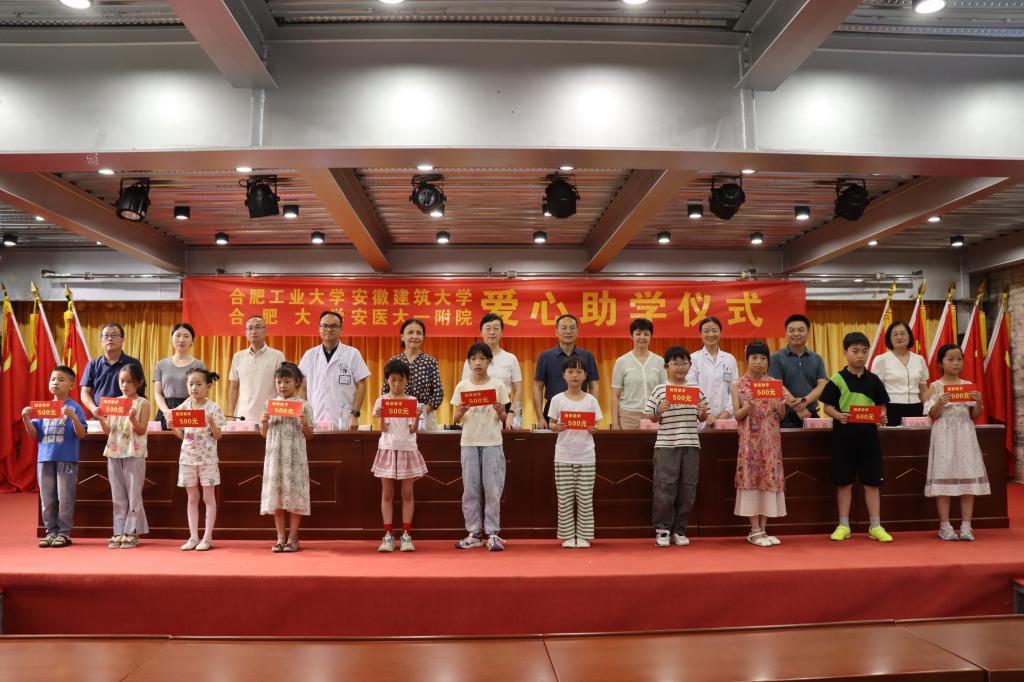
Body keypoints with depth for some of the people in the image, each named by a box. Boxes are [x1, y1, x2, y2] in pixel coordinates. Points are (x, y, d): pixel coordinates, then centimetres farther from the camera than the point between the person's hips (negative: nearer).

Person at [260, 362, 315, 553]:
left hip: (295, 457, -3)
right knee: (276, 495, 5)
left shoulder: (303, 406, -1)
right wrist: (263, 422, -7)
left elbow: (309, 436, 2)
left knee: (294, 495, 0)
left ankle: (292, 537, 11)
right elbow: (264, 434, 11)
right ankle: (281, 537, 16)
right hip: (275, 456, 3)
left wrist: (305, 424, -17)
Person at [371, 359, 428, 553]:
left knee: (407, 493, 3)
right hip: (388, 449, 0)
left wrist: (417, 417, -23)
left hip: (407, 449, 0)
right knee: (387, 494, 3)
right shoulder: (381, 401, 1)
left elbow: (413, 430, -5)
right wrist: (380, 417, -23)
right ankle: (388, 536, 9)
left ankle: (406, 535, 9)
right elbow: (384, 429, -5)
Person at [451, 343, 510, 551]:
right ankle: (474, 534, 15)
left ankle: (493, 534, 9)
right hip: (469, 442, 1)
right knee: (470, 489, 5)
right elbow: (456, 419, 4)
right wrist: (460, 412, -17)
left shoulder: (497, 385, 1)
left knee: (492, 489, 0)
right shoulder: (462, 386, 3)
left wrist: (500, 412, -18)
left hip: (492, 442, -1)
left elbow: (503, 418, 3)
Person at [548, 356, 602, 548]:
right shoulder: (557, 399, 1)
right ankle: (567, 536, 15)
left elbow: (595, 426, 5)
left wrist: (593, 429, -17)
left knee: (585, 499, 4)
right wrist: (557, 427, -18)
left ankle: (583, 536, 15)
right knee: (564, 498, 4)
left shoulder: (591, 400, 3)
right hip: (563, 456, 0)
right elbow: (552, 424, 3)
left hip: (586, 457, 1)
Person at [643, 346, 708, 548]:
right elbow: (650, 417, 4)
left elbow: (702, 418, 15)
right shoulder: (659, 390, 0)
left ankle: (679, 530, 19)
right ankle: (662, 529, 12)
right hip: (666, 445, -3)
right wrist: (659, 411, -16)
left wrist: (703, 413, -7)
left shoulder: (696, 390, 8)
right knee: (665, 489, -2)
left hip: (691, 445, 3)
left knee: (687, 490, 7)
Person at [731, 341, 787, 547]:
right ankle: (755, 530, 4)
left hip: (770, 439, 3)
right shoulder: (738, 385, 0)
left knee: (769, 478, 2)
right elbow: (737, 415, -3)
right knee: (751, 478, -4)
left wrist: (782, 405, -13)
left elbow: (780, 416, 8)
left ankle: (763, 529, 12)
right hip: (750, 439, -3)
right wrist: (748, 405, -21)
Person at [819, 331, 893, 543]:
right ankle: (843, 525, 16)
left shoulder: (873, 380, 6)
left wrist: (882, 417, -10)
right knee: (844, 482, 5)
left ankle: (875, 526, 16)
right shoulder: (837, 379, -2)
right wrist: (838, 415, -21)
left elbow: (881, 406, 10)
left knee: (871, 481, 7)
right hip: (844, 434, -2)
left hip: (868, 433, 2)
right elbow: (827, 406, -2)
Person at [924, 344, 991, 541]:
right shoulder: (935, 387, 0)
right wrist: (939, 403, -21)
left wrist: (979, 402, -11)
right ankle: (945, 526, 5)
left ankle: (966, 526, 7)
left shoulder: (968, 385, 8)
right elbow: (932, 415, -3)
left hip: (965, 435, 3)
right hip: (944, 436, -3)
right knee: (944, 476, -2)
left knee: (968, 477, 1)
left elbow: (975, 416, 8)